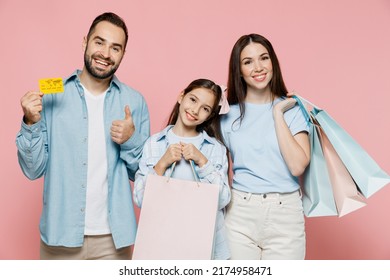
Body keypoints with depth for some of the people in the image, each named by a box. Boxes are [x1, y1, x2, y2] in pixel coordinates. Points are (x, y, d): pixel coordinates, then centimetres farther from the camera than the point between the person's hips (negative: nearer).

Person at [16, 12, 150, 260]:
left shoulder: (135, 102, -1)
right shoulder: (52, 96, -3)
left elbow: (143, 174, 5)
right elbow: (34, 170, -3)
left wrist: (131, 141, -13)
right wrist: (31, 124, -18)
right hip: (60, 233, 0)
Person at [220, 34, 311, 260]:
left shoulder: (292, 109, 1)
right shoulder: (229, 114, 4)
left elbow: (298, 166, -13)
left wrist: (278, 114, -10)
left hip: (285, 214, -1)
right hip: (240, 214, 1)